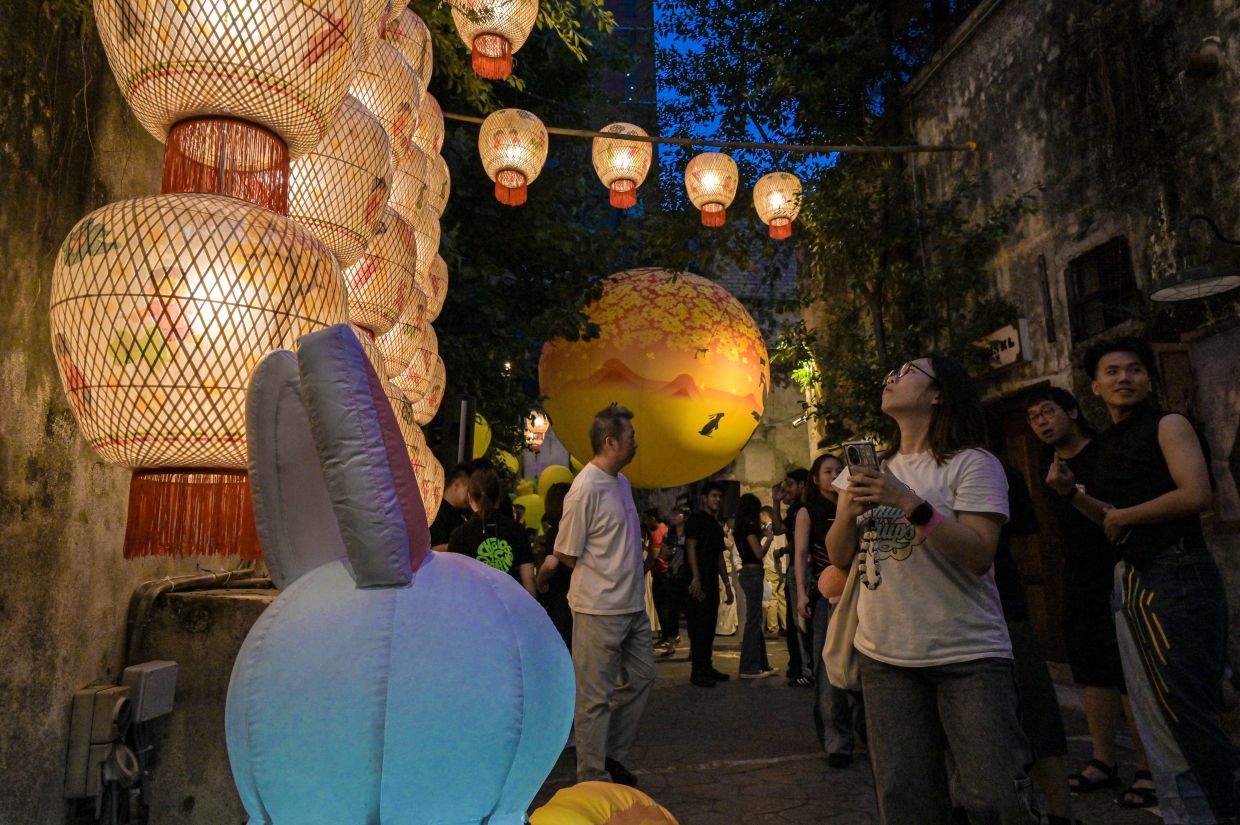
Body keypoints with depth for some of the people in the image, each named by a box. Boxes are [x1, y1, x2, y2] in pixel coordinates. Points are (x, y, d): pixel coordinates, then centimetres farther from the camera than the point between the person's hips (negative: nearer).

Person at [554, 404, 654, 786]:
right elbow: (566, 553, -15)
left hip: (632, 604, 9)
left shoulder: (622, 482, 8)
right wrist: (601, 578, -2)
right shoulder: (586, 488, -20)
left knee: (640, 676, 19)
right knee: (596, 696, 4)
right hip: (600, 610, -9)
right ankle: (593, 779, 19)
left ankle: (612, 757, 35)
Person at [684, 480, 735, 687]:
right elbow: (691, 547, -13)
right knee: (698, 625, -7)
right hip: (699, 582, -8)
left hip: (712, 582, 8)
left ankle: (707, 666, 20)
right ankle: (697, 671, -3)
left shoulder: (717, 526, 19)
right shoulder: (696, 519, -5)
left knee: (709, 625, 12)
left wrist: (727, 583, 16)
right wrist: (695, 578, -21)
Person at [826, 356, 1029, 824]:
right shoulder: (871, 469, 13)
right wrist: (849, 510, -10)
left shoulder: (972, 464, -4)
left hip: (967, 656, -4)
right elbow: (840, 557, 9)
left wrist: (908, 501, -24)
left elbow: (980, 555, -16)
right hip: (884, 655, 5)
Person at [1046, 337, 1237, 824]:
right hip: (1131, 579, 8)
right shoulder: (1106, 443, 15)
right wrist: (1072, 492, 6)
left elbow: (1197, 494, -19)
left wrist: (1122, 516, -9)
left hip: (1176, 574, -8)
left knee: (1184, 707, -9)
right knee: (1153, 712, 11)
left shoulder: (1167, 425, -5)